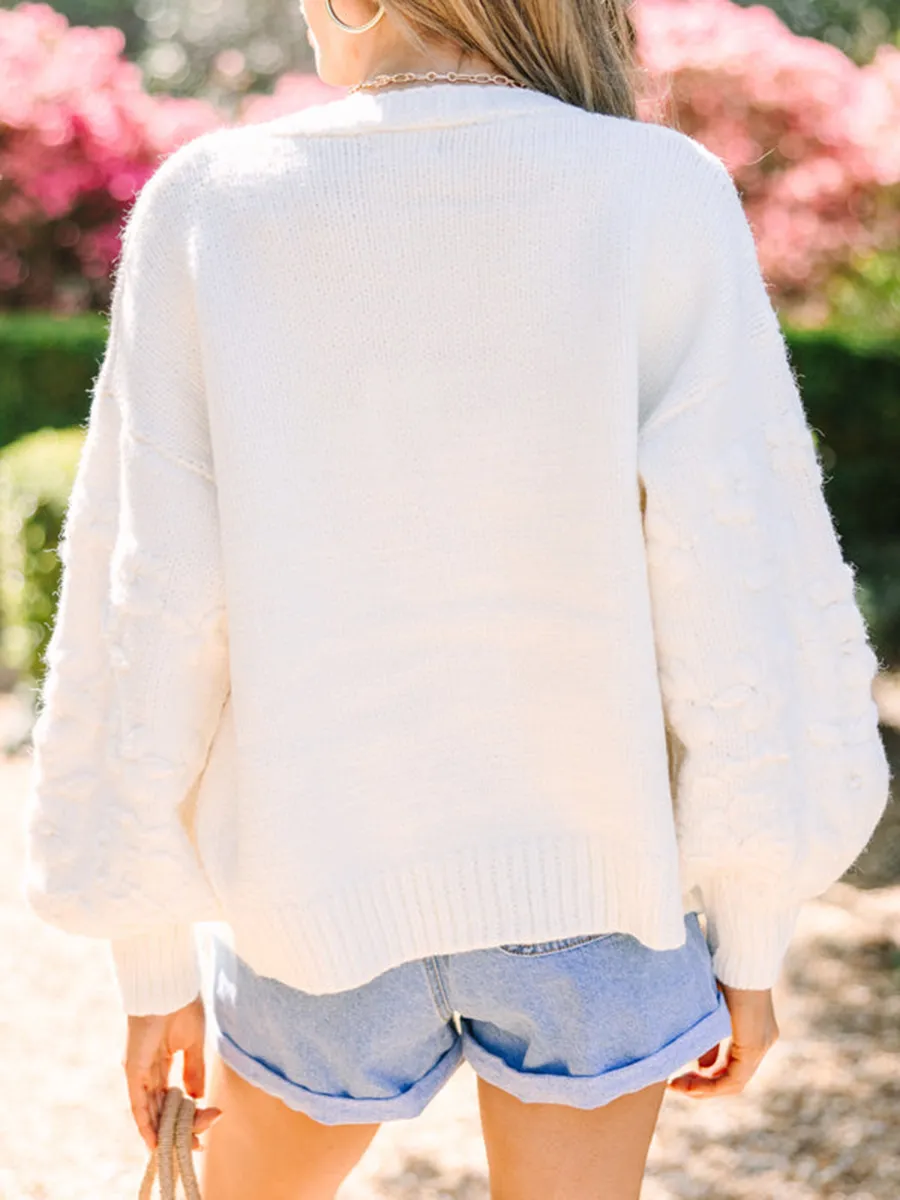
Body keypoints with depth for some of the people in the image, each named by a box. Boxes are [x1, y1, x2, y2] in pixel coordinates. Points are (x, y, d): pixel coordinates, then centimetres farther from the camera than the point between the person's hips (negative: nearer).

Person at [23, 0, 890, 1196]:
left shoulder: (206, 212, -11)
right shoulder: (665, 203, -13)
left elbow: (142, 617, -9)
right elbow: (742, 602, -13)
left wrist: (153, 966, 3)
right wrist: (751, 943, 0)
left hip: (333, 887, 1)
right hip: (589, 873, 0)